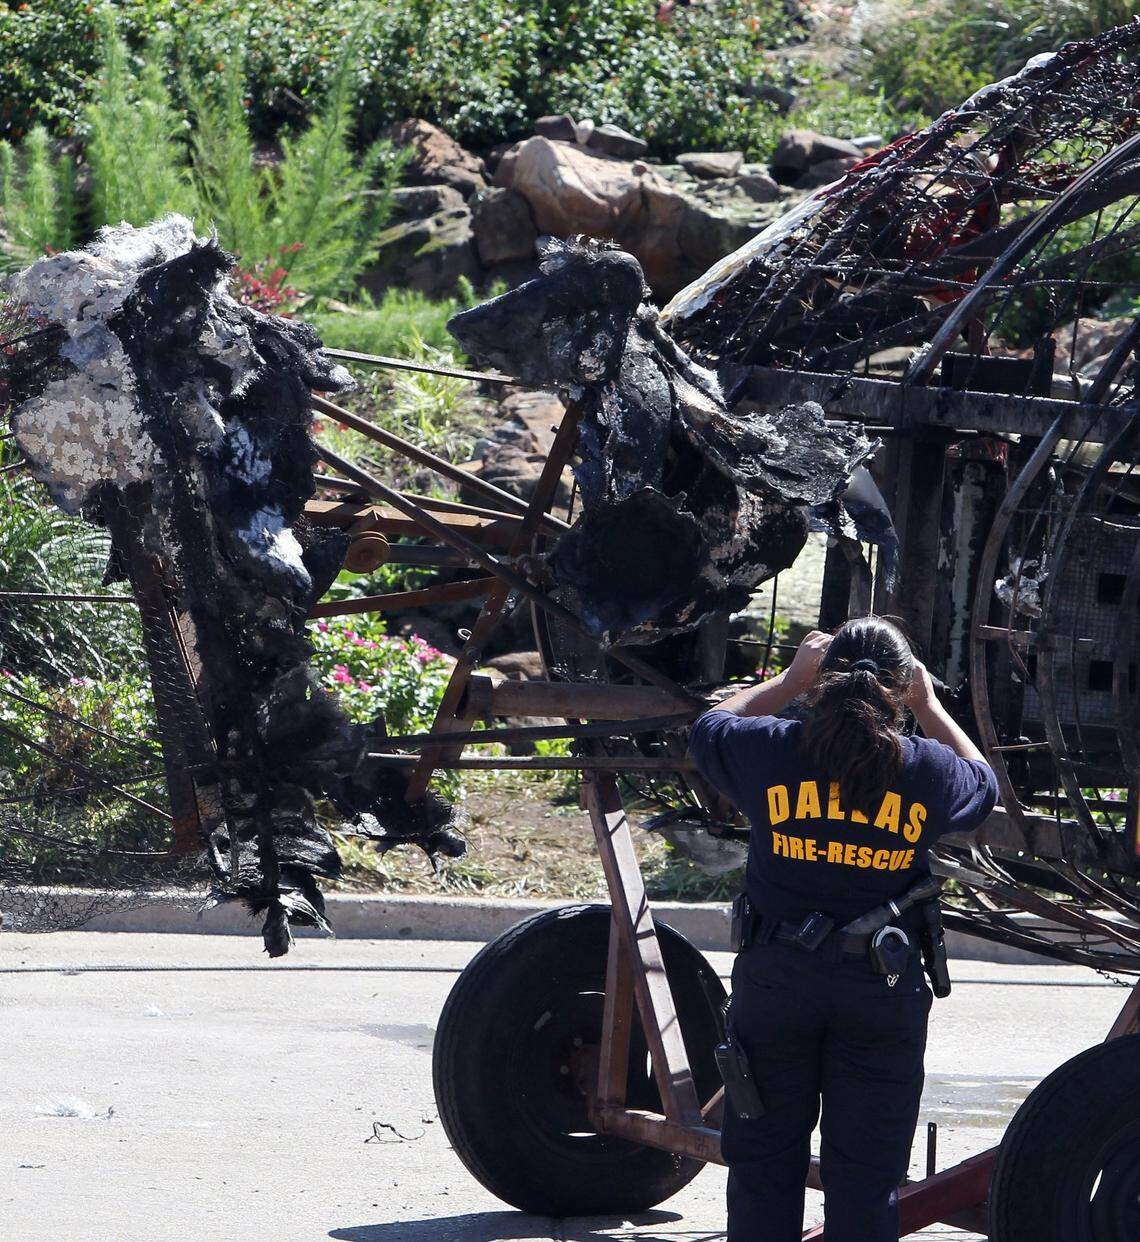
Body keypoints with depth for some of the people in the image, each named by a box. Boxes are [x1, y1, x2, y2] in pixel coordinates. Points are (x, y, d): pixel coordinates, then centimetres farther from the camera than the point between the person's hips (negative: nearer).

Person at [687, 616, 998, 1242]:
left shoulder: (770, 750, -9)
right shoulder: (929, 769, -8)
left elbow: (710, 728, 14)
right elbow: (982, 782, 17)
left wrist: (788, 681, 22)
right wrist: (928, 707, 25)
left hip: (775, 976, 0)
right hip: (883, 986, 0)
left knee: (763, 1158, 11)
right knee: (866, 1172, 6)